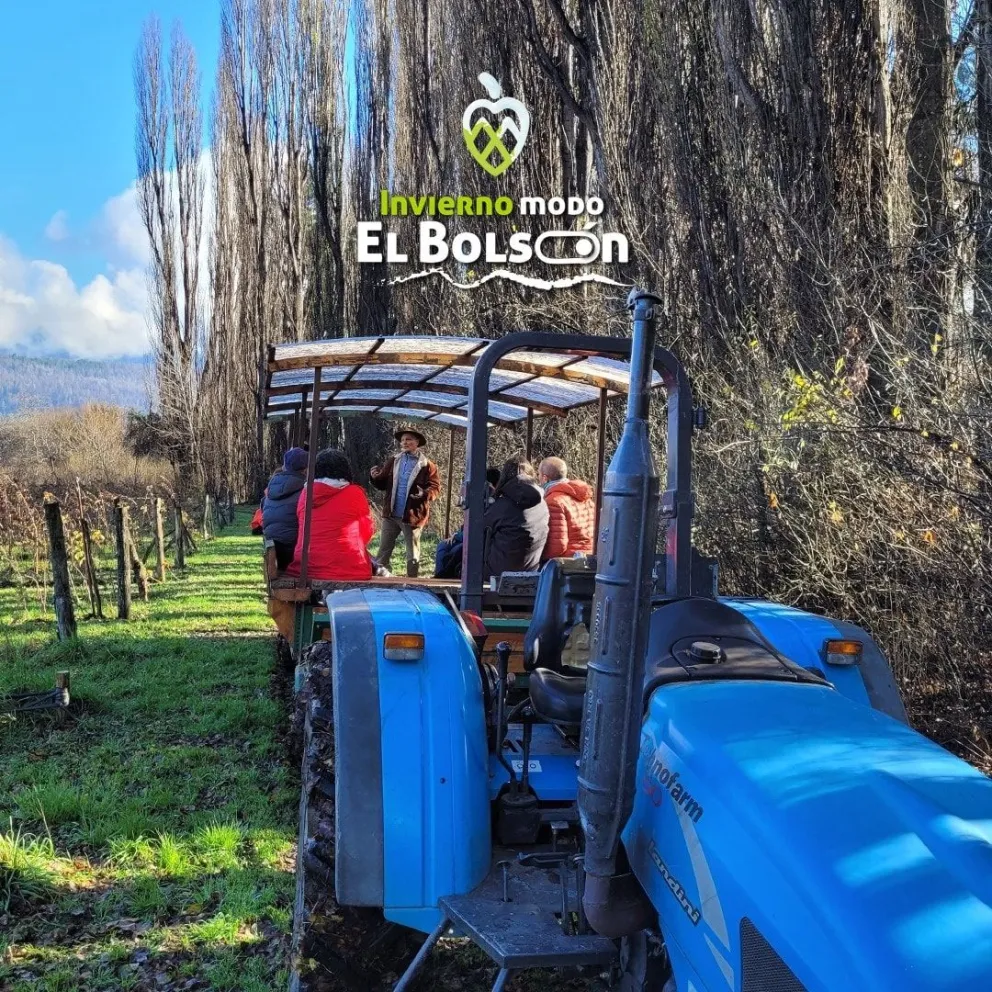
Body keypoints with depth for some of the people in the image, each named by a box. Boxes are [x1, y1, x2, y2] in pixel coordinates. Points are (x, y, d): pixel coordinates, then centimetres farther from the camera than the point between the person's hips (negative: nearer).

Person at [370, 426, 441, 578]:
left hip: (412, 516, -4)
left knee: (413, 556, 7)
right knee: (383, 552, 8)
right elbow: (383, 483, 8)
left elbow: (435, 487, -8)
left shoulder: (427, 466, -5)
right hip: (391, 514, 4)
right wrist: (375, 477, -13)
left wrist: (424, 494, -28)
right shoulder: (393, 461, 7)